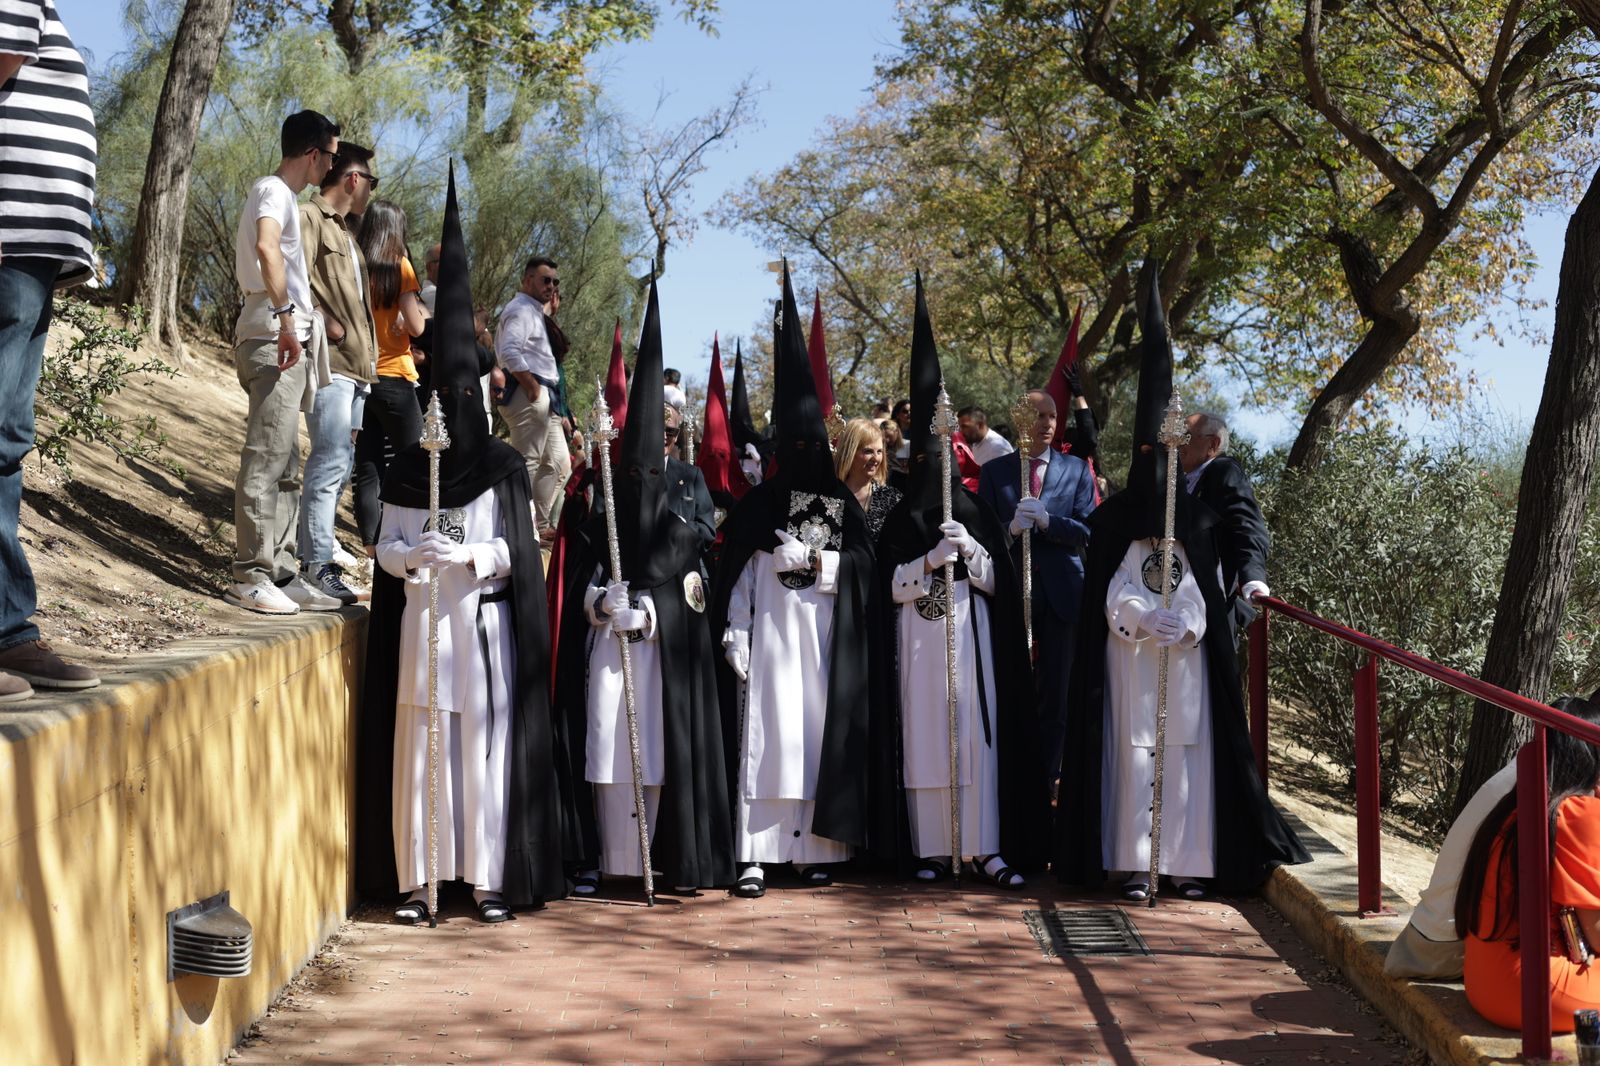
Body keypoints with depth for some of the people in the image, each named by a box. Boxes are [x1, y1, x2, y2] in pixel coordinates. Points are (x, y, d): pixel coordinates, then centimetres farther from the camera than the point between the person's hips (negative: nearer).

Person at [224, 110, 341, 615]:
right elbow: (267, 248, -28)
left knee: (284, 467, 10)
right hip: (275, 341, -10)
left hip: (289, 343, 10)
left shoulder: (280, 194, 22)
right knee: (266, 461, -11)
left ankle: (281, 572, 13)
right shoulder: (274, 191, -8)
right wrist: (286, 317, -31)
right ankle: (250, 575, -10)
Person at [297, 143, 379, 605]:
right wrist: (330, 325, -16)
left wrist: (368, 356, 17)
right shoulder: (311, 218, -4)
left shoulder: (345, 231, 26)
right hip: (330, 360, -10)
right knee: (331, 459, -13)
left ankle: (318, 541, 19)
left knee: (340, 461, 12)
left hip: (355, 363, 10)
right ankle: (317, 563, -12)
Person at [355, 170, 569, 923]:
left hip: (484, 621, -2)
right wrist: (412, 554, -15)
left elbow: (515, 551, -1)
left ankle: (488, 879, 4)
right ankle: (415, 879, 6)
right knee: (415, 744, 1)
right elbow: (385, 547, 7)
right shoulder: (405, 471, 8)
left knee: (485, 744, -2)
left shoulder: (503, 467, 3)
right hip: (419, 621, 2)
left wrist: (473, 556, -19)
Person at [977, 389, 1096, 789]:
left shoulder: (1077, 470, 7)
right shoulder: (994, 471, 5)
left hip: (1061, 593, 1)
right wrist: (1011, 528, -20)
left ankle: (1046, 783, 15)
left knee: (1054, 695, 6)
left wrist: (1046, 520, -18)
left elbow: (1087, 531, -2)